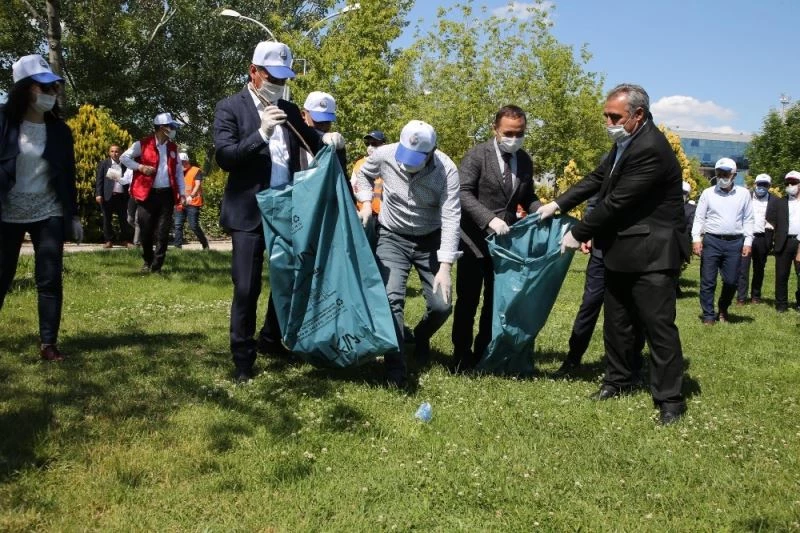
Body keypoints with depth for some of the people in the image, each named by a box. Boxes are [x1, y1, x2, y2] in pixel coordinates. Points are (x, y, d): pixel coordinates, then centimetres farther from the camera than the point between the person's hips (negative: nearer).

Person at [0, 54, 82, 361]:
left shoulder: (59, 130, 3)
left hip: (48, 214, 2)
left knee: (50, 280, -1)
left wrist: (73, 215, 7)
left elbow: (68, 176, 8)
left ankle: (48, 344, 5)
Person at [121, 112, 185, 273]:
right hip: (147, 194, -3)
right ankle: (147, 261, 22)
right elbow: (124, 158, 2)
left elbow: (179, 171, 16)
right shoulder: (143, 144, -1)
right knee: (146, 231, 2)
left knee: (162, 233, -1)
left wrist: (181, 192, 6)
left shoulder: (173, 147, 12)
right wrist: (141, 167, -12)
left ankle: (157, 266, 4)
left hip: (167, 194, 3)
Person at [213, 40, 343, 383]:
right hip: (249, 212, -5)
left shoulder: (289, 111, 11)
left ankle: (271, 340, 32)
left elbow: (311, 143, 14)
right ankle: (243, 359, 11)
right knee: (247, 288, -3)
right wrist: (261, 134, -26)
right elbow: (225, 157, -14)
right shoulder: (230, 108, -4)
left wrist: (327, 140, -10)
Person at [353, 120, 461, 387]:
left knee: (441, 305, -3)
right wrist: (366, 201, -10)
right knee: (391, 297, -17)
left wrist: (445, 266, -30)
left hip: (430, 240, 0)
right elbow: (363, 174, 8)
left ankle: (421, 337, 32)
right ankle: (395, 367, -8)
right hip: (393, 238, 0)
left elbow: (451, 218, -25)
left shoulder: (447, 170, -23)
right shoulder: (384, 155, -17)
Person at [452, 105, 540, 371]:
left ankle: (483, 354, 22)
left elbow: (527, 196, 17)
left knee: (496, 301, 10)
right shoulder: (477, 155, -10)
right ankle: (461, 354, 18)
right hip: (475, 240, -5)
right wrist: (489, 218, -29)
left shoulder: (525, 161, 8)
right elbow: (464, 193, -17)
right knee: (467, 301, 5)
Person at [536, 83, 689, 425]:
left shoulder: (650, 150, -23)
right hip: (622, 250, 10)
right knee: (616, 320, 17)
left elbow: (616, 202, -22)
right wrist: (558, 204, 6)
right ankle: (619, 379, 32)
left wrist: (578, 234, -13)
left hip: (651, 253, -10)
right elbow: (598, 179, 16)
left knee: (658, 325, -5)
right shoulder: (624, 142, 7)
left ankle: (670, 399, 3)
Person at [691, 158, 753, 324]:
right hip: (711, 241, -1)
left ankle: (723, 309, 29)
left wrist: (748, 242, 1)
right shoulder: (708, 193, 4)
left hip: (735, 243, 1)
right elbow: (699, 218, 3)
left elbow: (748, 220, 7)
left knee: (731, 281, 4)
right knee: (708, 281, 0)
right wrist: (696, 239, -7)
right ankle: (708, 315, 10)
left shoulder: (743, 194, 7)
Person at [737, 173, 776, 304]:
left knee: (759, 269, 9)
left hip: (762, 239, 1)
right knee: (743, 268, -5)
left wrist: (771, 226, -11)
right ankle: (741, 297, -2)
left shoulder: (774, 201, 5)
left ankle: (756, 295, 20)